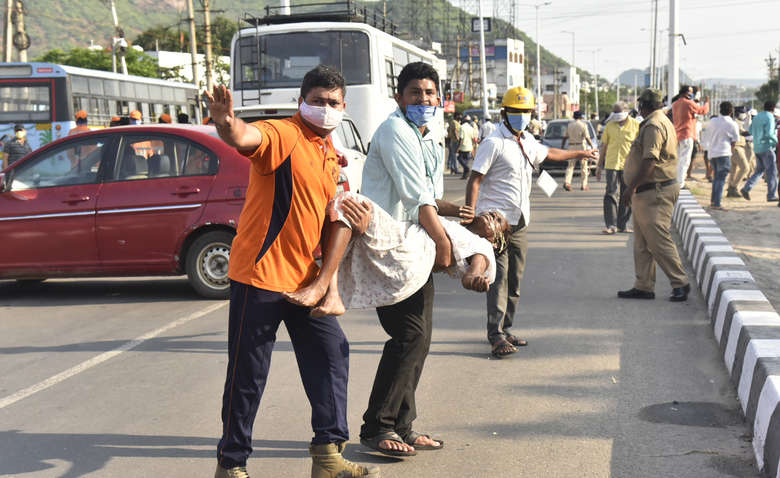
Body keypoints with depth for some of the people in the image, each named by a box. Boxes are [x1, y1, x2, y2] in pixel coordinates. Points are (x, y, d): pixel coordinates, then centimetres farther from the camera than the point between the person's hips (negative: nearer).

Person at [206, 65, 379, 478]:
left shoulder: (331, 156, 15)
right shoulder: (282, 135, -11)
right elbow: (246, 138, -34)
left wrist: (357, 222, 3)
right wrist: (226, 123, -58)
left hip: (304, 279, 8)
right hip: (260, 274, -8)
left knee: (331, 355, 8)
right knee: (247, 375, 0)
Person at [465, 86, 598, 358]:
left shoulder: (528, 142, 15)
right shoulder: (494, 143, -9)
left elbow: (548, 154, 37)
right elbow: (474, 181, -13)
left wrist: (580, 154, 48)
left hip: (519, 223, 8)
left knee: (514, 280, 10)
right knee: (499, 277, -13)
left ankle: (505, 330, 18)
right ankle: (496, 336, -12)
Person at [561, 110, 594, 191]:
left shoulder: (570, 124, 8)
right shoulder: (583, 124, -5)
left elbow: (565, 137, 11)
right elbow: (587, 137, -11)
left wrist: (562, 146, 21)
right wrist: (592, 146, -5)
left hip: (571, 147, 3)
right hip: (581, 146, -3)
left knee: (570, 166, 4)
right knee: (583, 167, 6)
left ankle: (567, 182, -15)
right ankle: (584, 185, 8)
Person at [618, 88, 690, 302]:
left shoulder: (653, 126, -15)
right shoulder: (663, 122, 19)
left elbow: (649, 161, -24)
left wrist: (631, 187, -21)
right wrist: (635, 189, 22)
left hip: (655, 192, -11)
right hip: (650, 192, 11)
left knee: (659, 240, -8)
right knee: (642, 243, 12)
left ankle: (680, 283, -2)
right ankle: (643, 286, 15)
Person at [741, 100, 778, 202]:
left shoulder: (757, 117, 11)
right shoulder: (770, 118, -13)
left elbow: (750, 131, 17)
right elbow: (769, 134, -23)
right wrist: (776, 141, -8)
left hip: (757, 148, 7)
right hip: (767, 148, -7)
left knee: (759, 170, 15)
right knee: (772, 171, 1)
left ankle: (746, 188, 0)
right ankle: (771, 195, 3)